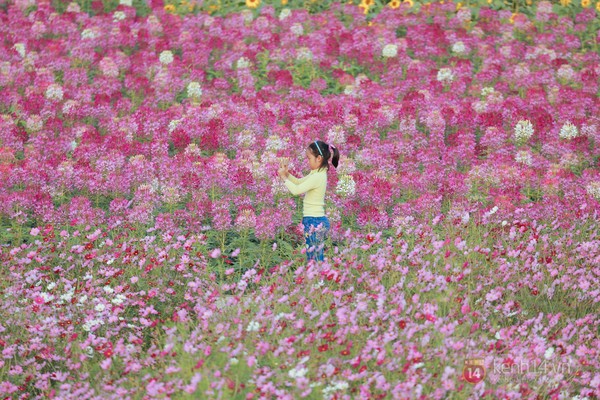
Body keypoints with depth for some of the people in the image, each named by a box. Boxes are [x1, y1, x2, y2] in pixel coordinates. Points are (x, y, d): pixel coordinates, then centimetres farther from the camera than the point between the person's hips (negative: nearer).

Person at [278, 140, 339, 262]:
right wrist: (287, 174, 8)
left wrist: (284, 177, -7)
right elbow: (299, 182, 24)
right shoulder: (317, 174, 13)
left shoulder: (317, 177, -18)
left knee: (314, 259, -9)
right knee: (316, 258, 10)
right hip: (318, 221, 10)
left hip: (314, 222, -10)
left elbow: (296, 190, -20)